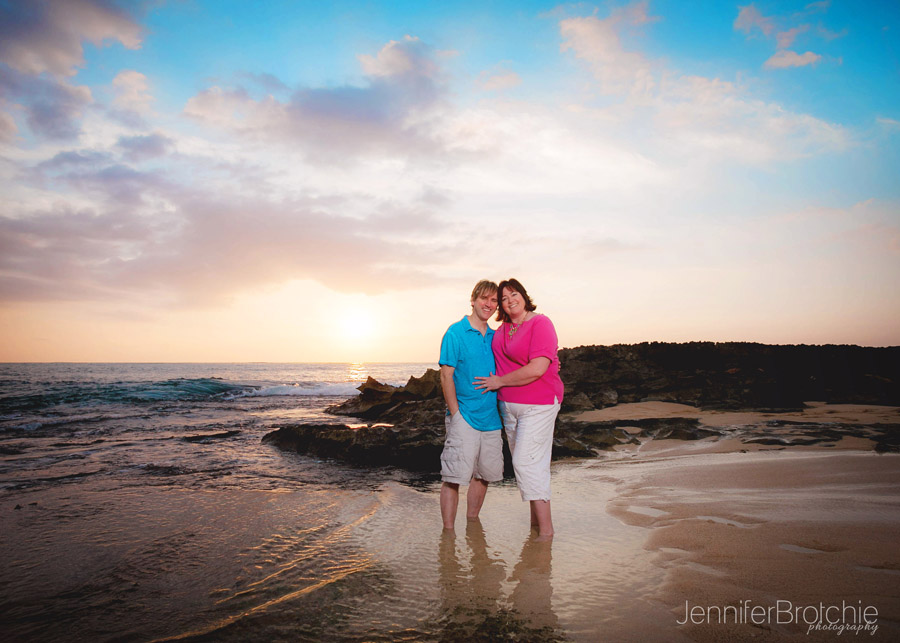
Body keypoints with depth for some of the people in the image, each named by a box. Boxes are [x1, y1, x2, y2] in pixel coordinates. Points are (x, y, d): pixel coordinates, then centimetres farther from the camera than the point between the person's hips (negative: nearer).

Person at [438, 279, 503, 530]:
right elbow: (446, 375, -9)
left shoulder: (495, 337, 12)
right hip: (464, 418, -6)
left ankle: (472, 521, 32)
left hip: (491, 418, 6)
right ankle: (448, 531, 4)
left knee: (484, 474, 15)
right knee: (453, 477, -6)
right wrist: (456, 413, -13)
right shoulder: (456, 333, -6)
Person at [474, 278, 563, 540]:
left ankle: (546, 529, -1)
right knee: (523, 461, 13)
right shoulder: (502, 330, 8)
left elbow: (537, 369, -24)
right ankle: (535, 518, 26)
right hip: (509, 406, 8)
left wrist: (499, 382, -15)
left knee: (527, 462, -10)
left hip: (538, 404, -8)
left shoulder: (540, 323, -14)